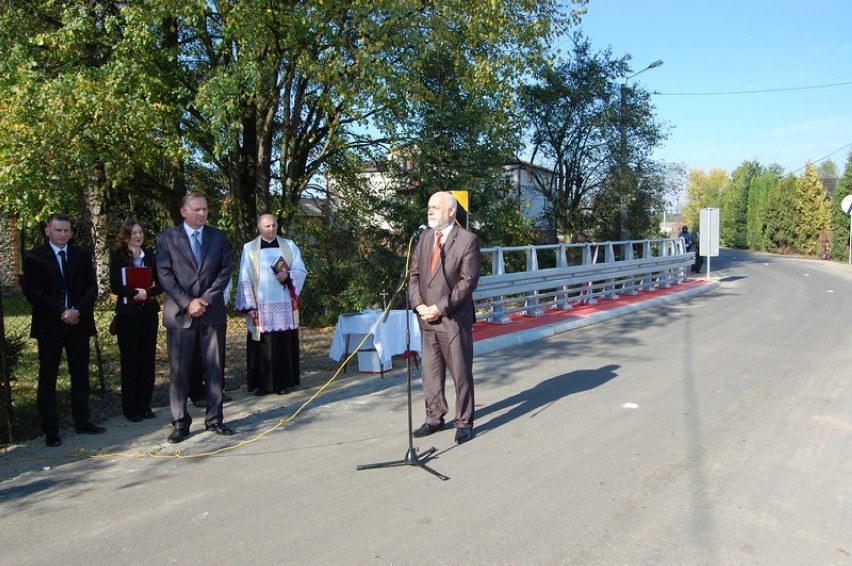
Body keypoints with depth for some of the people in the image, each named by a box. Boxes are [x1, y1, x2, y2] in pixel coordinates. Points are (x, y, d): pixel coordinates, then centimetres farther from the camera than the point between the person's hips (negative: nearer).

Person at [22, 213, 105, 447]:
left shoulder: (82, 255, 8)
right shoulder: (34, 258, -1)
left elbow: (92, 287, 3)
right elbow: (33, 294, -7)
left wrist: (78, 311, -12)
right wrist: (61, 313, -15)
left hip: (79, 323, 3)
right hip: (49, 325, -3)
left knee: (80, 375, 9)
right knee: (47, 379, 2)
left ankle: (82, 422, 18)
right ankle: (50, 431, 9)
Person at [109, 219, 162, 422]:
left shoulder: (150, 256, 9)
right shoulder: (118, 257, -1)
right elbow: (115, 287, -9)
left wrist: (147, 293, -14)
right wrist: (137, 292, -19)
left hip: (149, 312, 3)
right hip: (127, 313, -3)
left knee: (148, 359, 5)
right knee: (129, 360, 1)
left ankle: (144, 404, 15)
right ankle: (130, 408, 9)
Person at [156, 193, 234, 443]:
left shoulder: (218, 236, 10)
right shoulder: (166, 237, 4)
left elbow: (225, 271, 4)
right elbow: (165, 275, -3)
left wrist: (206, 299, -8)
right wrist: (187, 302, -12)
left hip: (212, 311, 2)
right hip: (180, 313, -2)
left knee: (215, 368, 5)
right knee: (179, 369, 2)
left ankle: (214, 419, 14)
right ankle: (180, 422, 12)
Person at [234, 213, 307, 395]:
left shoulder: (289, 246, 8)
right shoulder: (249, 248, 4)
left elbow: (301, 271, 6)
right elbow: (244, 280, 1)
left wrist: (288, 276, -16)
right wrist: (249, 306, -7)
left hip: (285, 305, 1)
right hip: (261, 306, -1)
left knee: (285, 344, 3)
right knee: (262, 345, 0)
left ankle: (283, 382, 11)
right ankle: (262, 383, 9)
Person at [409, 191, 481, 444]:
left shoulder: (467, 240, -7)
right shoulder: (424, 237, 11)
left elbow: (468, 281, -12)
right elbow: (414, 274, 10)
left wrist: (441, 308, -16)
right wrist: (418, 305, -5)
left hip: (454, 318, -5)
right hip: (427, 317, 6)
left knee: (461, 372, 4)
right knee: (430, 371, 13)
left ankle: (464, 422, 17)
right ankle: (434, 418, 27)